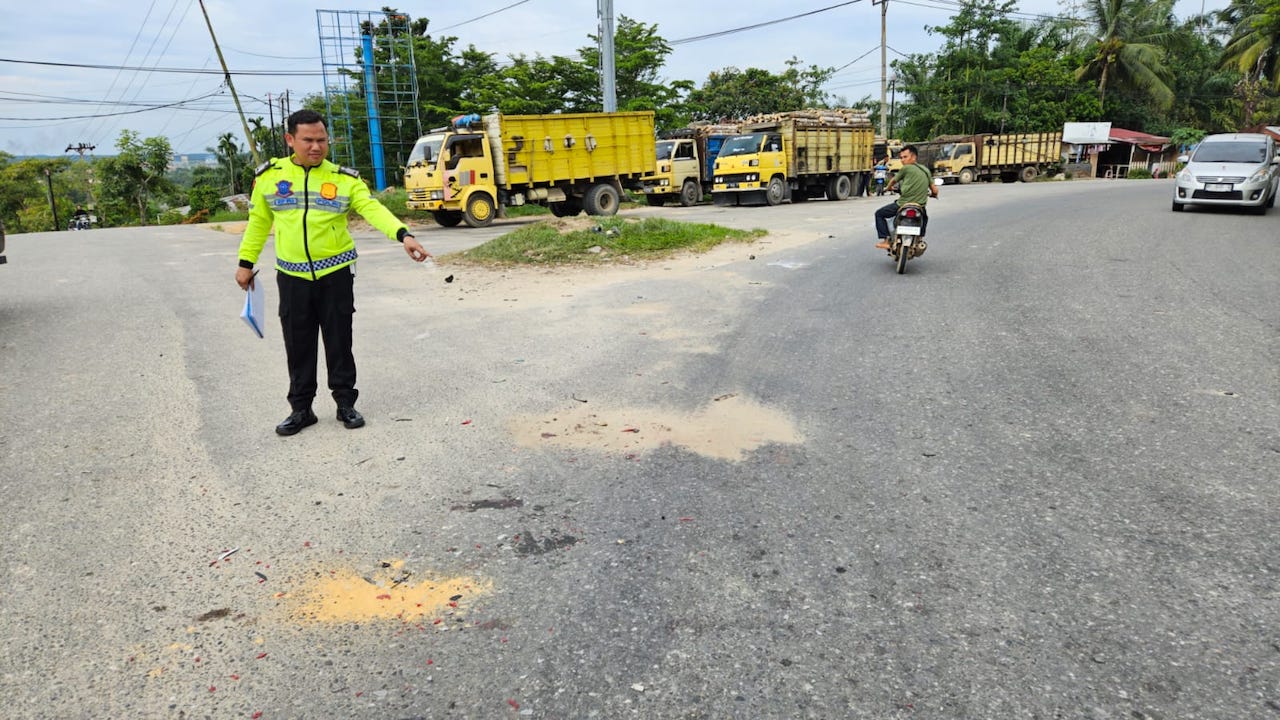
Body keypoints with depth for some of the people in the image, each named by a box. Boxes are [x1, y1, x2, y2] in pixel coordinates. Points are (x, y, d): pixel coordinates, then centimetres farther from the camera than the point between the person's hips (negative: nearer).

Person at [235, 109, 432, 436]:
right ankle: (301, 408, 23)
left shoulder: (343, 178, -3)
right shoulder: (269, 176, 2)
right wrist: (246, 263, 13)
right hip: (292, 276, 2)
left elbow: (372, 208, -16)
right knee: (298, 347, 9)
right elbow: (258, 221, 12)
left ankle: (346, 403, 21)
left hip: (335, 274, -1)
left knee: (339, 343, 6)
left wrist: (403, 235, -32)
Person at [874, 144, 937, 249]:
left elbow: (893, 181, 11)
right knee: (924, 217, 41)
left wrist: (889, 188, 34)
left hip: (902, 204, -6)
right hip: (920, 206, 6)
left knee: (879, 214, 13)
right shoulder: (926, 170, 10)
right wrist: (932, 194, 34)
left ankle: (885, 240, 2)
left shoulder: (906, 168, -5)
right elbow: (935, 190, 9)